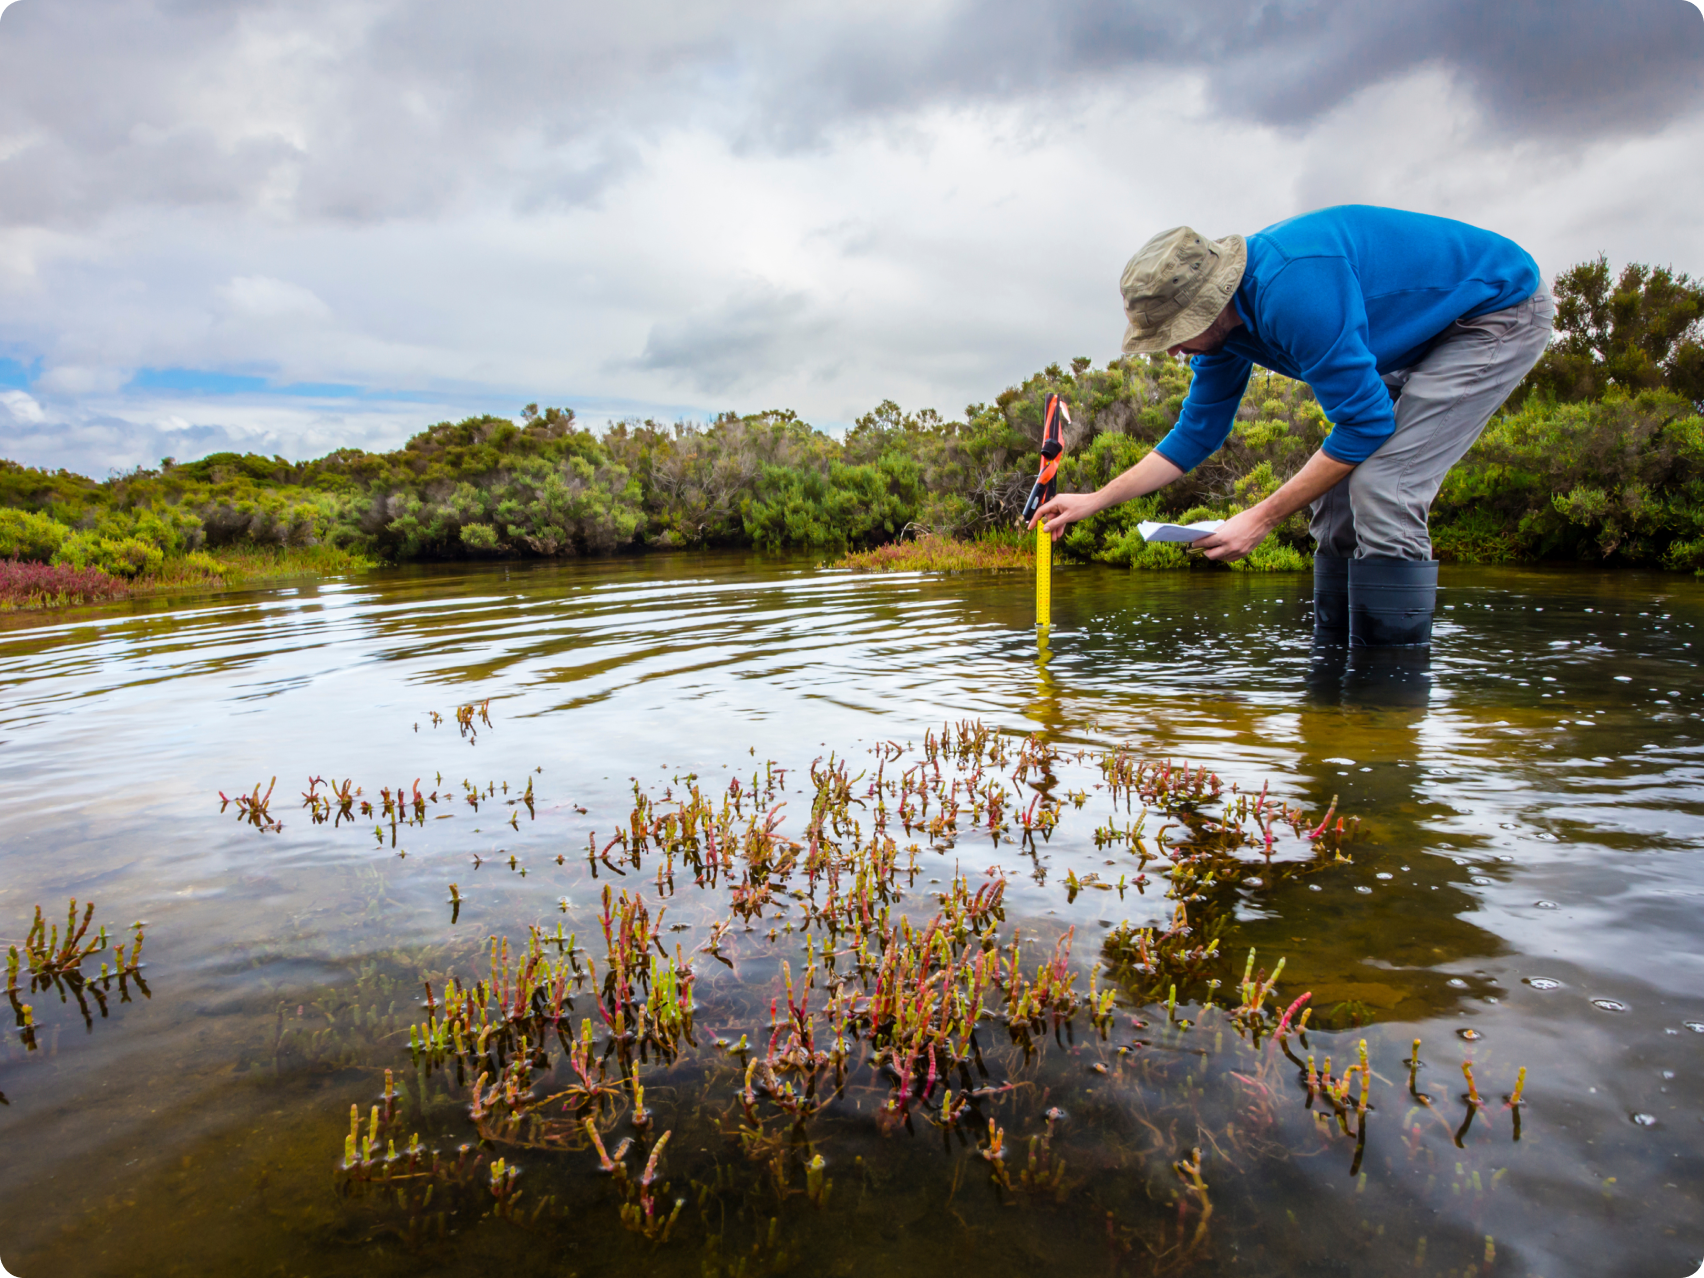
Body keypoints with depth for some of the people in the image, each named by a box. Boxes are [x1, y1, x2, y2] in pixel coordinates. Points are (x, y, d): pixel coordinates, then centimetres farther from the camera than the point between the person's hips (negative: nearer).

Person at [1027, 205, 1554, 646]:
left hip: (1500, 312, -9)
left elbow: (1366, 422, -29)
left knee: (1381, 495, -23)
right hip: (1421, 337, 9)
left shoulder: (1293, 287, -35)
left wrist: (1263, 517, -24)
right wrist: (1094, 501, 4)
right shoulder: (1224, 320, -5)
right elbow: (1195, 434, 6)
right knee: (1337, 494, 2)